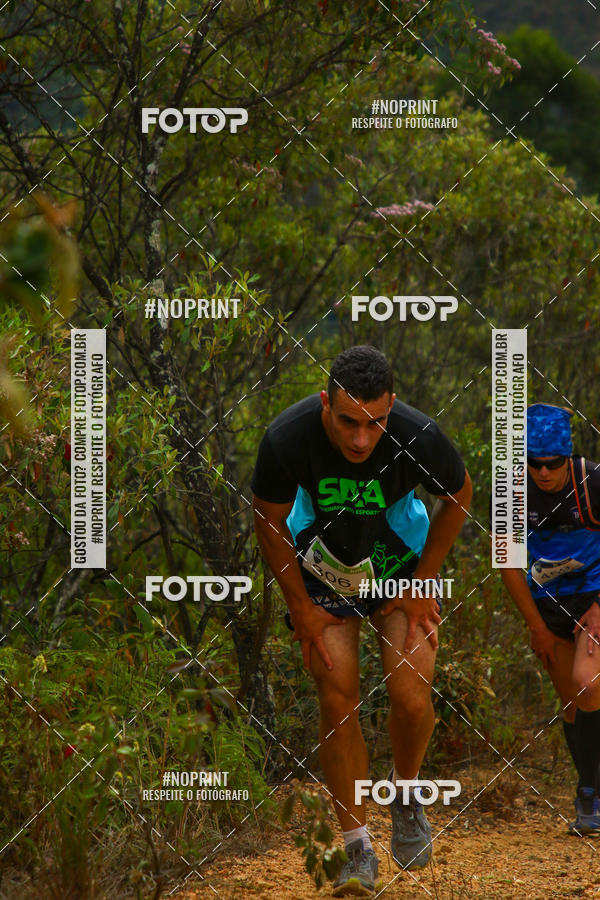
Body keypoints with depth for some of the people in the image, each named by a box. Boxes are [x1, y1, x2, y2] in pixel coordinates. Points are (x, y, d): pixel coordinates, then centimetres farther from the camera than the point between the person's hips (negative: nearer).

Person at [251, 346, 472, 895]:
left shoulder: (420, 437, -30)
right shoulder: (287, 439, -30)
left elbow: (458, 497, -7)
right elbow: (269, 520, -10)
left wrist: (422, 584, -5)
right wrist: (301, 607, -6)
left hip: (401, 567, 0)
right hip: (322, 567, 0)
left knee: (412, 698, -12)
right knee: (338, 702, -9)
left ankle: (406, 796, 20)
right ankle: (358, 851, 2)